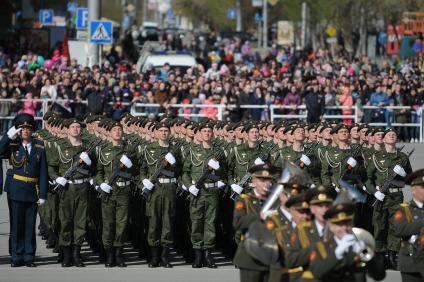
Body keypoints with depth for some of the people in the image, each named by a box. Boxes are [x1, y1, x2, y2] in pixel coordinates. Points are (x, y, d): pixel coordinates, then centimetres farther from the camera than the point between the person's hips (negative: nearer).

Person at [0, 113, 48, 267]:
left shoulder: (39, 147, 6)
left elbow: (43, 172, 4)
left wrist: (43, 195, -1)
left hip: (32, 191, 1)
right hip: (15, 191, -1)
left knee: (30, 225, 3)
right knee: (16, 224, 1)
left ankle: (29, 257, 10)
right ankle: (17, 257, 7)